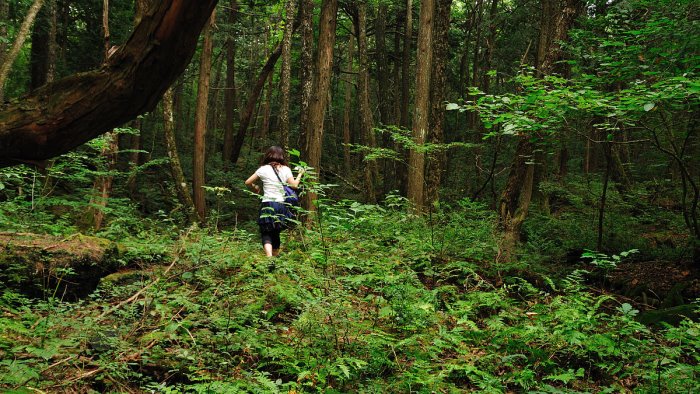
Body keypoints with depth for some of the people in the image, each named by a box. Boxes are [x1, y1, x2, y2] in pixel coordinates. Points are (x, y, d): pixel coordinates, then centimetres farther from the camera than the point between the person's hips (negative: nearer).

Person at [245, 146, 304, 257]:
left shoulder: (264, 169, -1)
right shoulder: (286, 170, 3)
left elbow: (248, 182, 3)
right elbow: (294, 185, -1)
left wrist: (255, 188, 24)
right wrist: (300, 174, 16)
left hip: (267, 205, -3)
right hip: (281, 205, 3)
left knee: (266, 234, -1)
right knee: (275, 234, 18)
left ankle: (269, 257, -24)